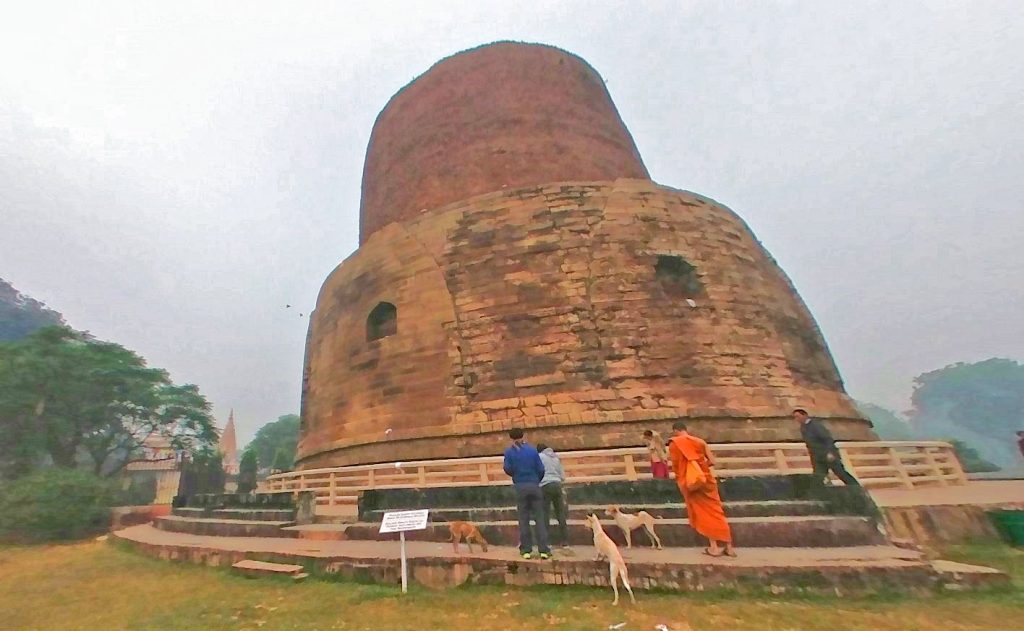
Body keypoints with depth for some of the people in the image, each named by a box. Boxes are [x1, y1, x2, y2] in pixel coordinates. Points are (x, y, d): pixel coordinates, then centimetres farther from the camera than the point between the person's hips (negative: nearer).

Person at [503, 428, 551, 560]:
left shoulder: (509, 452, 0)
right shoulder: (532, 450, 2)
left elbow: (508, 469, -8)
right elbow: (541, 469, -1)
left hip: (520, 487, 0)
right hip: (534, 486, 0)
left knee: (524, 519, 8)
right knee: (539, 518, 5)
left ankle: (526, 550, 9)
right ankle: (543, 549, 2)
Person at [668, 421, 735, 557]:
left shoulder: (674, 444, -7)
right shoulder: (700, 441, 4)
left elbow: (675, 465, -6)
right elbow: (711, 461, 3)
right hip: (707, 479, 4)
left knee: (702, 513, 6)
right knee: (716, 511, 11)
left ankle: (714, 547, 4)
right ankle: (729, 546, 13)